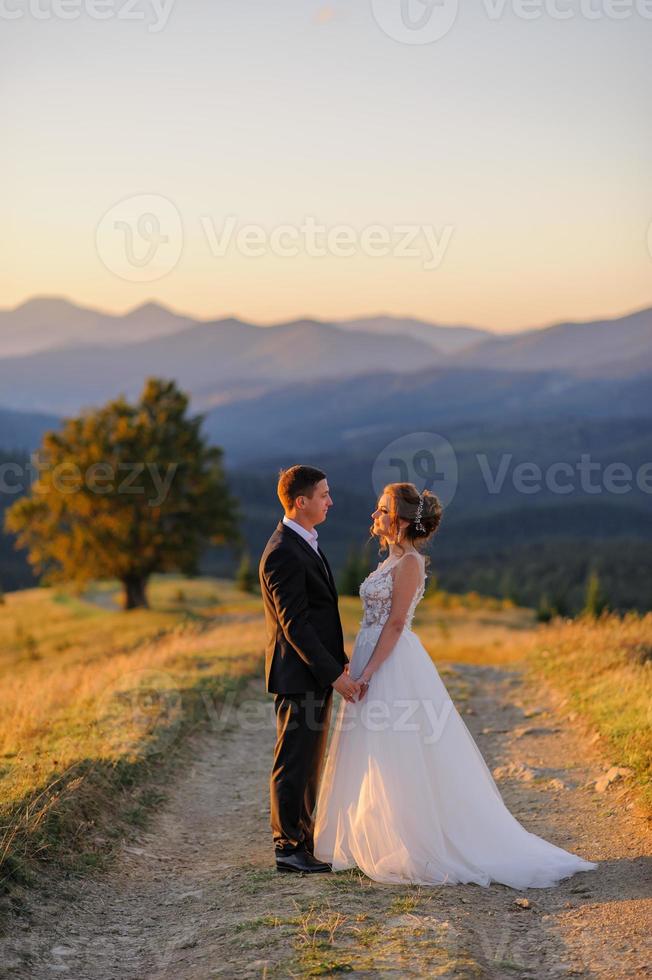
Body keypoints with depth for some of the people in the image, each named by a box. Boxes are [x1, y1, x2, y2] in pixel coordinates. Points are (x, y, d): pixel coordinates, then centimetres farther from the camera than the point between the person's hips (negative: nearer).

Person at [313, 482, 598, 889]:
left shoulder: (409, 562, -14)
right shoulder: (393, 560, 14)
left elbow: (396, 623, -18)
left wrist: (368, 672, -21)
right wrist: (363, 671, 18)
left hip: (393, 666, -10)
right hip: (377, 663, 10)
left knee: (399, 762, -5)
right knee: (376, 762, 12)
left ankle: (414, 848, 1)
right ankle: (380, 842, 18)